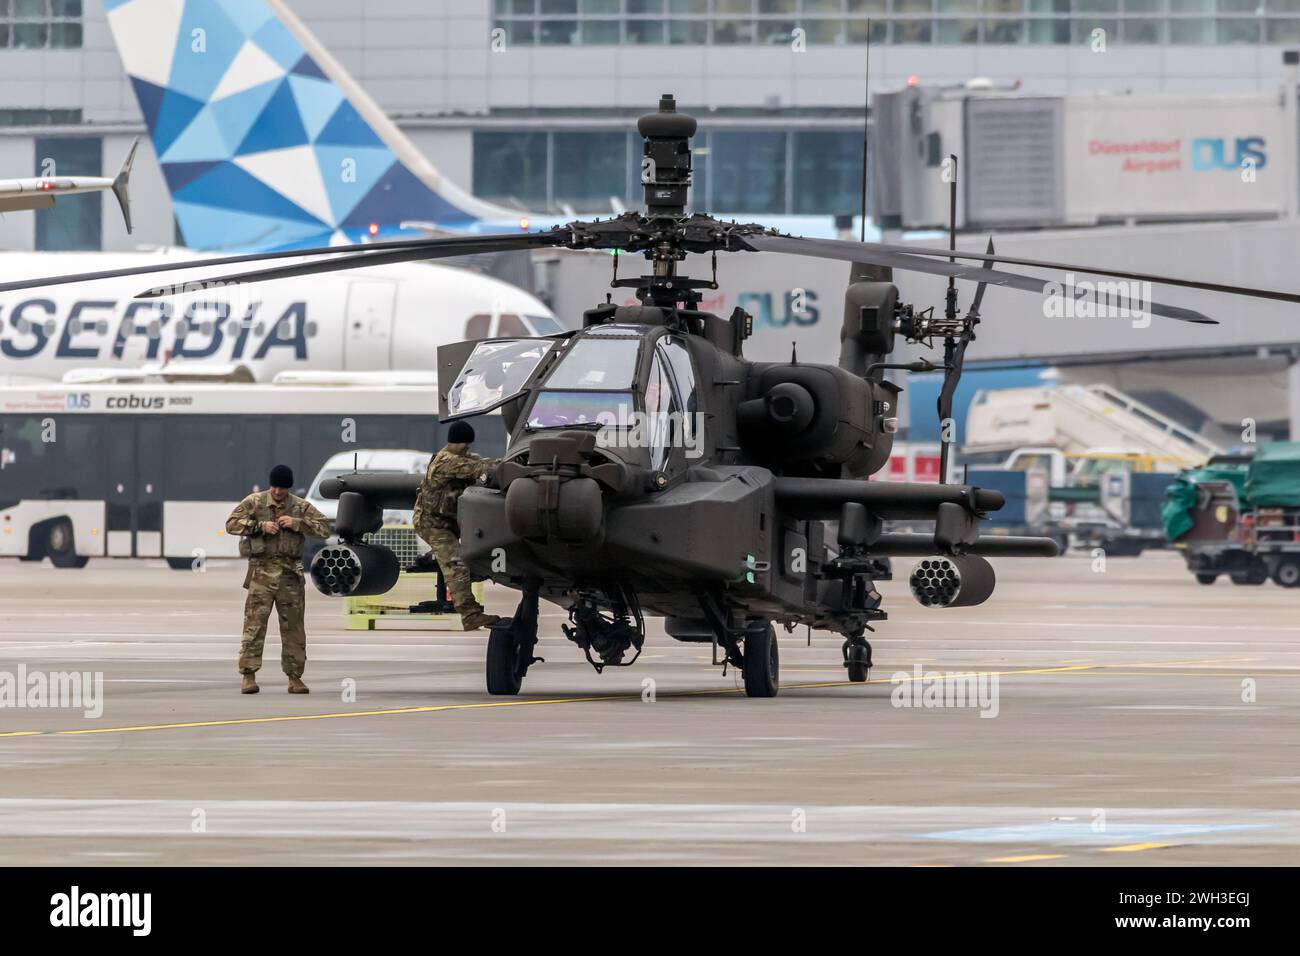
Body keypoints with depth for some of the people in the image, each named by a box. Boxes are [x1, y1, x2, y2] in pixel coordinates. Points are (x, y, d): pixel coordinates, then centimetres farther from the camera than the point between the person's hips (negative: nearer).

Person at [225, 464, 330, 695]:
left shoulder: (301, 507, 8)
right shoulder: (254, 502, 4)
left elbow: (324, 527, 2)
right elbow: (232, 524, -2)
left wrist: (297, 523, -11)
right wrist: (260, 526, -14)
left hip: (290, 572, 2)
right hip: (261, 570, -2)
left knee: (293, 627, 6)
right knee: (254, 624, -7)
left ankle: (294, 677, 13)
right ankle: (248, 676, -5)